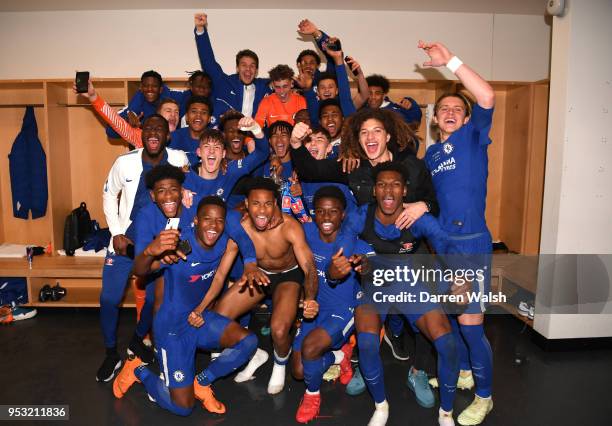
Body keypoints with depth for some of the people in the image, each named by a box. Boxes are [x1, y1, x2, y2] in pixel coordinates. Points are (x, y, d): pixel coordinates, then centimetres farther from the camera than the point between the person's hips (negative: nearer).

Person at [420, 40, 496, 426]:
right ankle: (463, 372, 41)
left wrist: (449, 59, -19)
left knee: (470, 323, -3)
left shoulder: (473, 137, -1)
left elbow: (488, 98, -19)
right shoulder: (431, 153, 15)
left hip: (472, 243, -6)